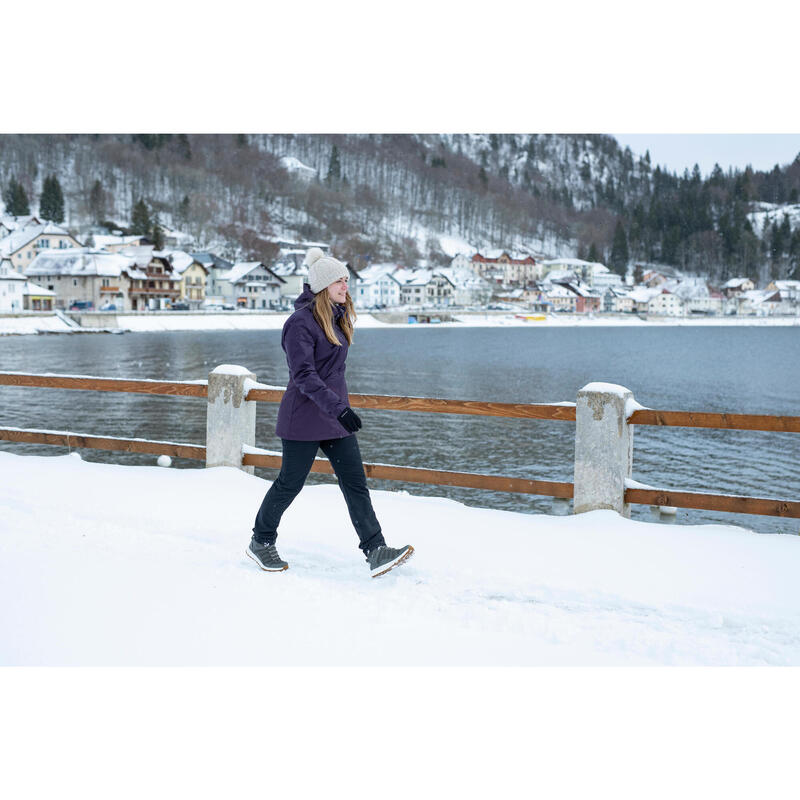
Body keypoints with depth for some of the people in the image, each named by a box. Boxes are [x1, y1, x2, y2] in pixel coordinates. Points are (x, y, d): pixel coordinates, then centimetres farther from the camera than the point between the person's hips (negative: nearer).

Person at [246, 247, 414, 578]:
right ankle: (261, 542, 25)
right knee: (290, 483, 5)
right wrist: (338, 408, -29)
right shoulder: (302, 321, -16)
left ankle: (376, 551, 0)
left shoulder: (337, 317, 11)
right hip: (304, 418, -8)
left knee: (356, 482, 1)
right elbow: (303, 375, -23)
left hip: (336, 416, 8)